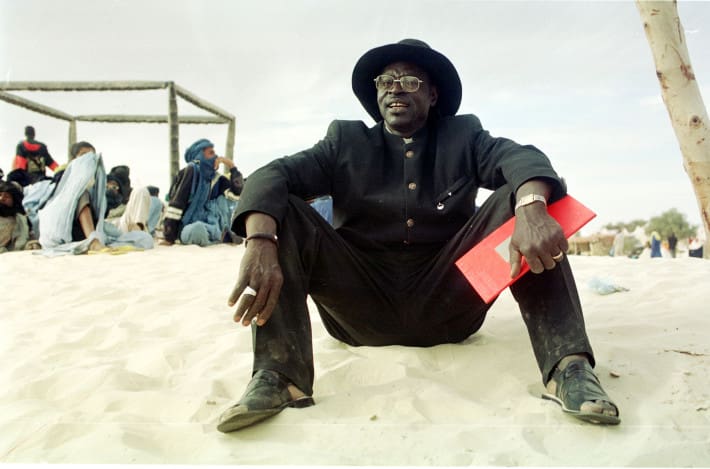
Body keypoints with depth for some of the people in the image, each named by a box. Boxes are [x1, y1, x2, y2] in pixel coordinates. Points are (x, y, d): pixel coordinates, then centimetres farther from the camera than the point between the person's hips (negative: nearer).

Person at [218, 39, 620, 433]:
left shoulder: (463, 136, 9)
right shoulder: (347, 142, 7)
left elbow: (520, 158, -12)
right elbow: (273, 176, -9)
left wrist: (532, 209, -37)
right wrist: (261, 244, -31)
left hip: (446, 306, 0)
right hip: (364, 309, 0)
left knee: (519, 197, -15)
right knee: (281, 210, -16)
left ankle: (568, 367, -27)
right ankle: (278, 378, -30)